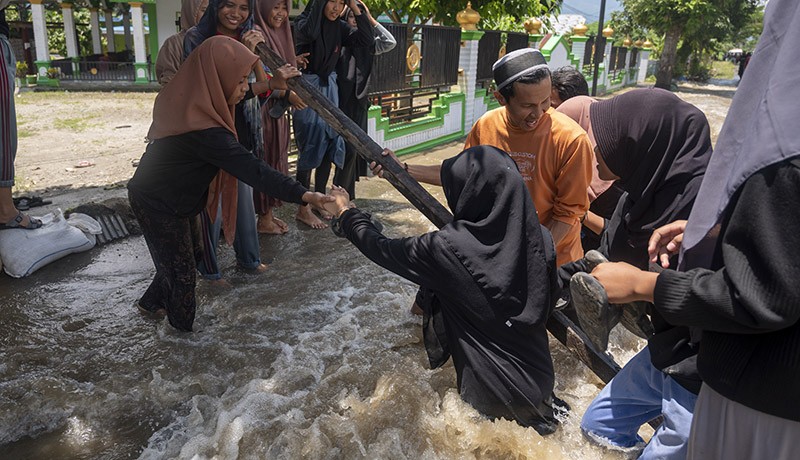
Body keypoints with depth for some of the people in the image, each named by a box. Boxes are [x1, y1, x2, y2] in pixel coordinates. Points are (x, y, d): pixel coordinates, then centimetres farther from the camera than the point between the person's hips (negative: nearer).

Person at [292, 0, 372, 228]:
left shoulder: (339, 27, 7)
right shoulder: (304, 21, -8)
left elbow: (367, 38, -3)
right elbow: (309, 32, -31)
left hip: (329, 89, 6)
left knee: (329, 147, 7)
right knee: (310, 148, -5)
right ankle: (303, 209, 4)